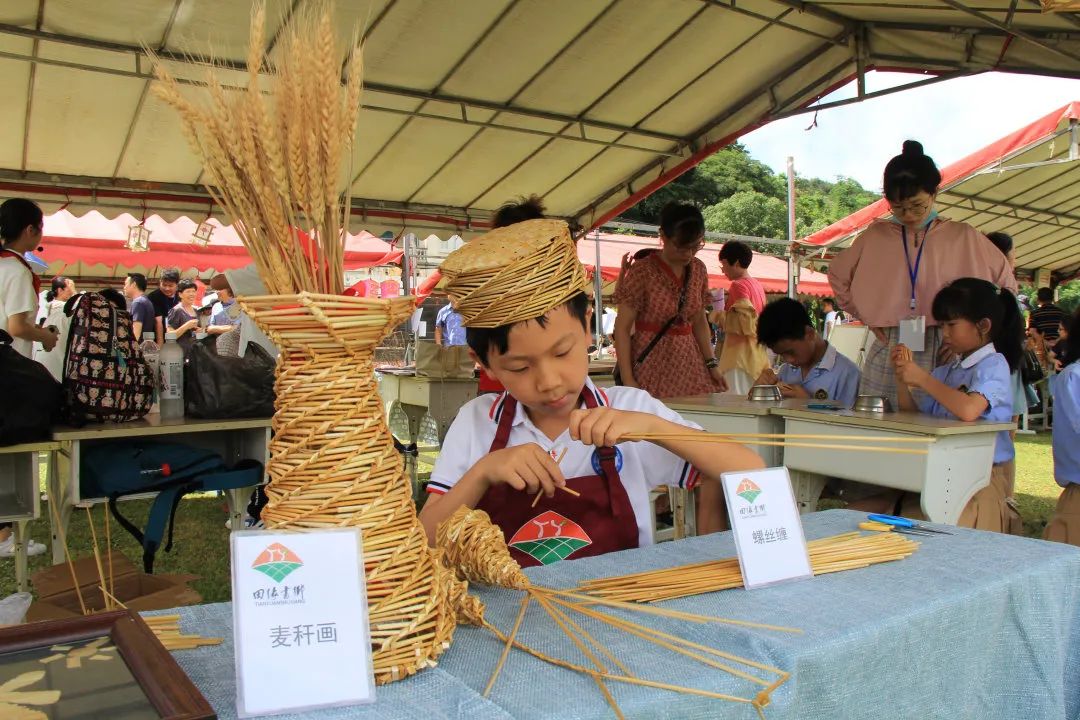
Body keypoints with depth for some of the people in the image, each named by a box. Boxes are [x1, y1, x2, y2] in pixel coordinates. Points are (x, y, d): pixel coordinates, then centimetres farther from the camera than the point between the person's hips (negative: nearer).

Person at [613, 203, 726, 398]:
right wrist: (627, 380, -15)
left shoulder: (698, 270, 6)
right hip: (651, 362, -5)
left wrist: (712, 363, 6)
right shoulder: (642, 272, -10)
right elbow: (622, 328, -10)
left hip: (690, 362, 5)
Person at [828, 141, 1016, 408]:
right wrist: (866, 315, 10)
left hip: (944, 354, -1)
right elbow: (838, 276, 19)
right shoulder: (875, 236, 8)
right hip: (888, 354, 2)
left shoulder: (963, 237, 5)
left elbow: (1006, 284, 12)